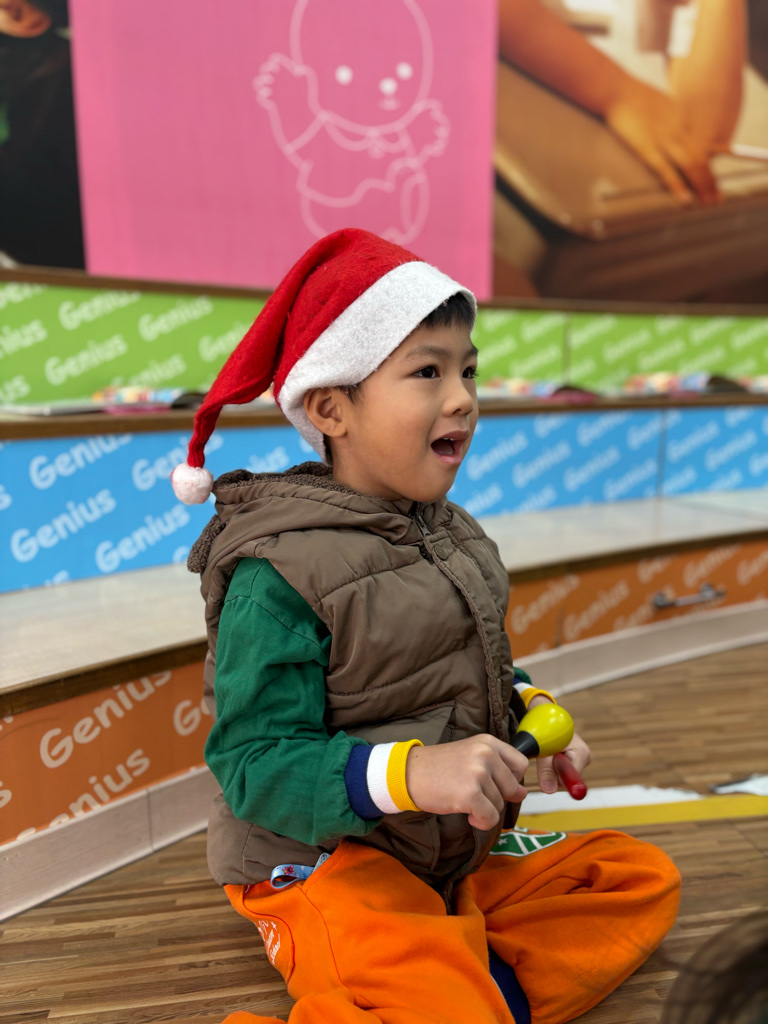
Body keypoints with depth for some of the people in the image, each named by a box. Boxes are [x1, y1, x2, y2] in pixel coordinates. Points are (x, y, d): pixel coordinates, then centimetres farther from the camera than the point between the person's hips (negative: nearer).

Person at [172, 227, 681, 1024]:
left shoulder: (451, 536, 4)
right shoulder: (279, 573, -20)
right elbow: (253, 764, -22)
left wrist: (532, 714, -3)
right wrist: (410, 773, -34)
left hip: (457, 849, 8)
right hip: (324, 860, -8)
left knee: (641, 876, 6)